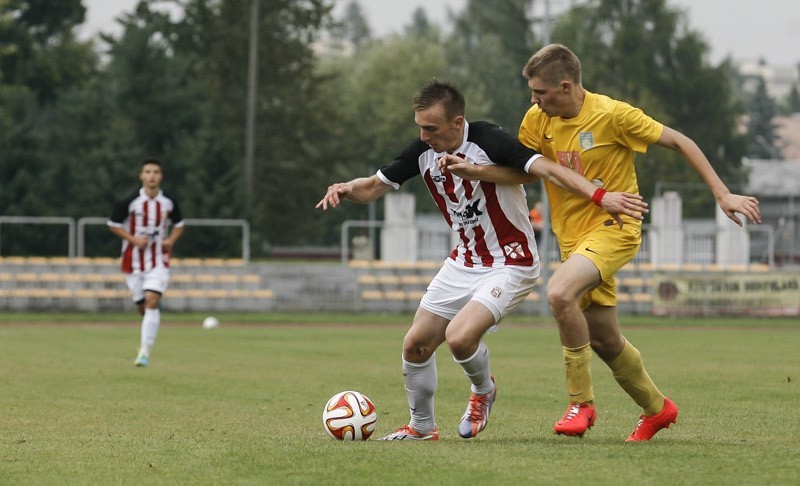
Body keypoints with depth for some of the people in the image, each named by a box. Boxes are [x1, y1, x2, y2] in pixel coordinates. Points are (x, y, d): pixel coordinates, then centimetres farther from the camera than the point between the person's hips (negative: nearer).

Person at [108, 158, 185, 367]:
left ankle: (145, 351, -15)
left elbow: (179, 224, 16)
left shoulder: (169, 203, -1)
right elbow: (113, 225, 2)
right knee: (142, 307, 4)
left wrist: (171, 240, -3)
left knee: (152, 301, -17)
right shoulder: (129, 202, -9)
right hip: (133, 261, 0)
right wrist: (133, 239, -12)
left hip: (159, 261, 0)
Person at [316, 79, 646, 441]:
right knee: (415, 345, 5)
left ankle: (483, 390, 10)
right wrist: (344, 190, -17)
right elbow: (374, 187, 6)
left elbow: (547, 169, -31)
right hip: (463, 262, 7)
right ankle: (422, 427, 27)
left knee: (459, 337, -24)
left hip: (510, 264, -7)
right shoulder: (422, 152, -4)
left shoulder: (488, 141, -24)